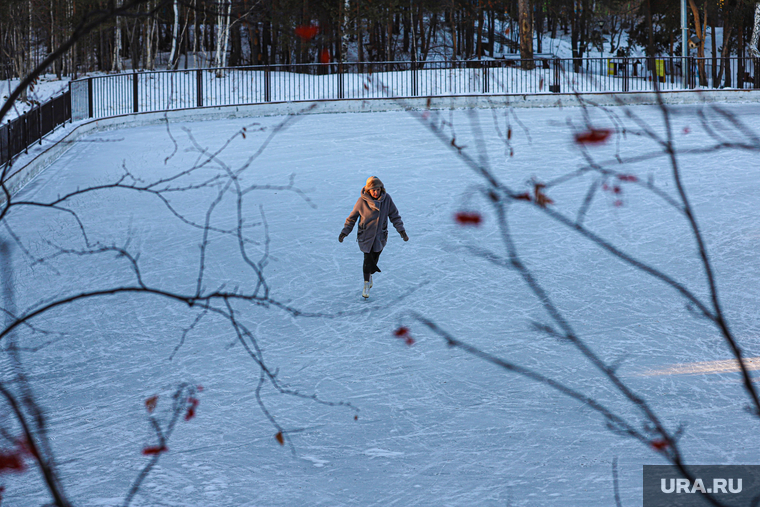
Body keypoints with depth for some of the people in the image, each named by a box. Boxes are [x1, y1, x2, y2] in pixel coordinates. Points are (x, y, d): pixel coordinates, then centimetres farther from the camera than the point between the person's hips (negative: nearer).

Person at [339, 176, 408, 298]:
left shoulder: (386, 199, -7)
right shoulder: (362, 201, -12)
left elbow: (394, 216, 3)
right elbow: (352, 217, -1)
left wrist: (401, 230, -3)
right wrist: (344, 232, -4)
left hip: (380, 236, 2)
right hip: (366, 236, -2)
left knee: (374, 258, 8)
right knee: (368, 259, -9)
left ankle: (370, 275, 39)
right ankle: (366, 285, 5)